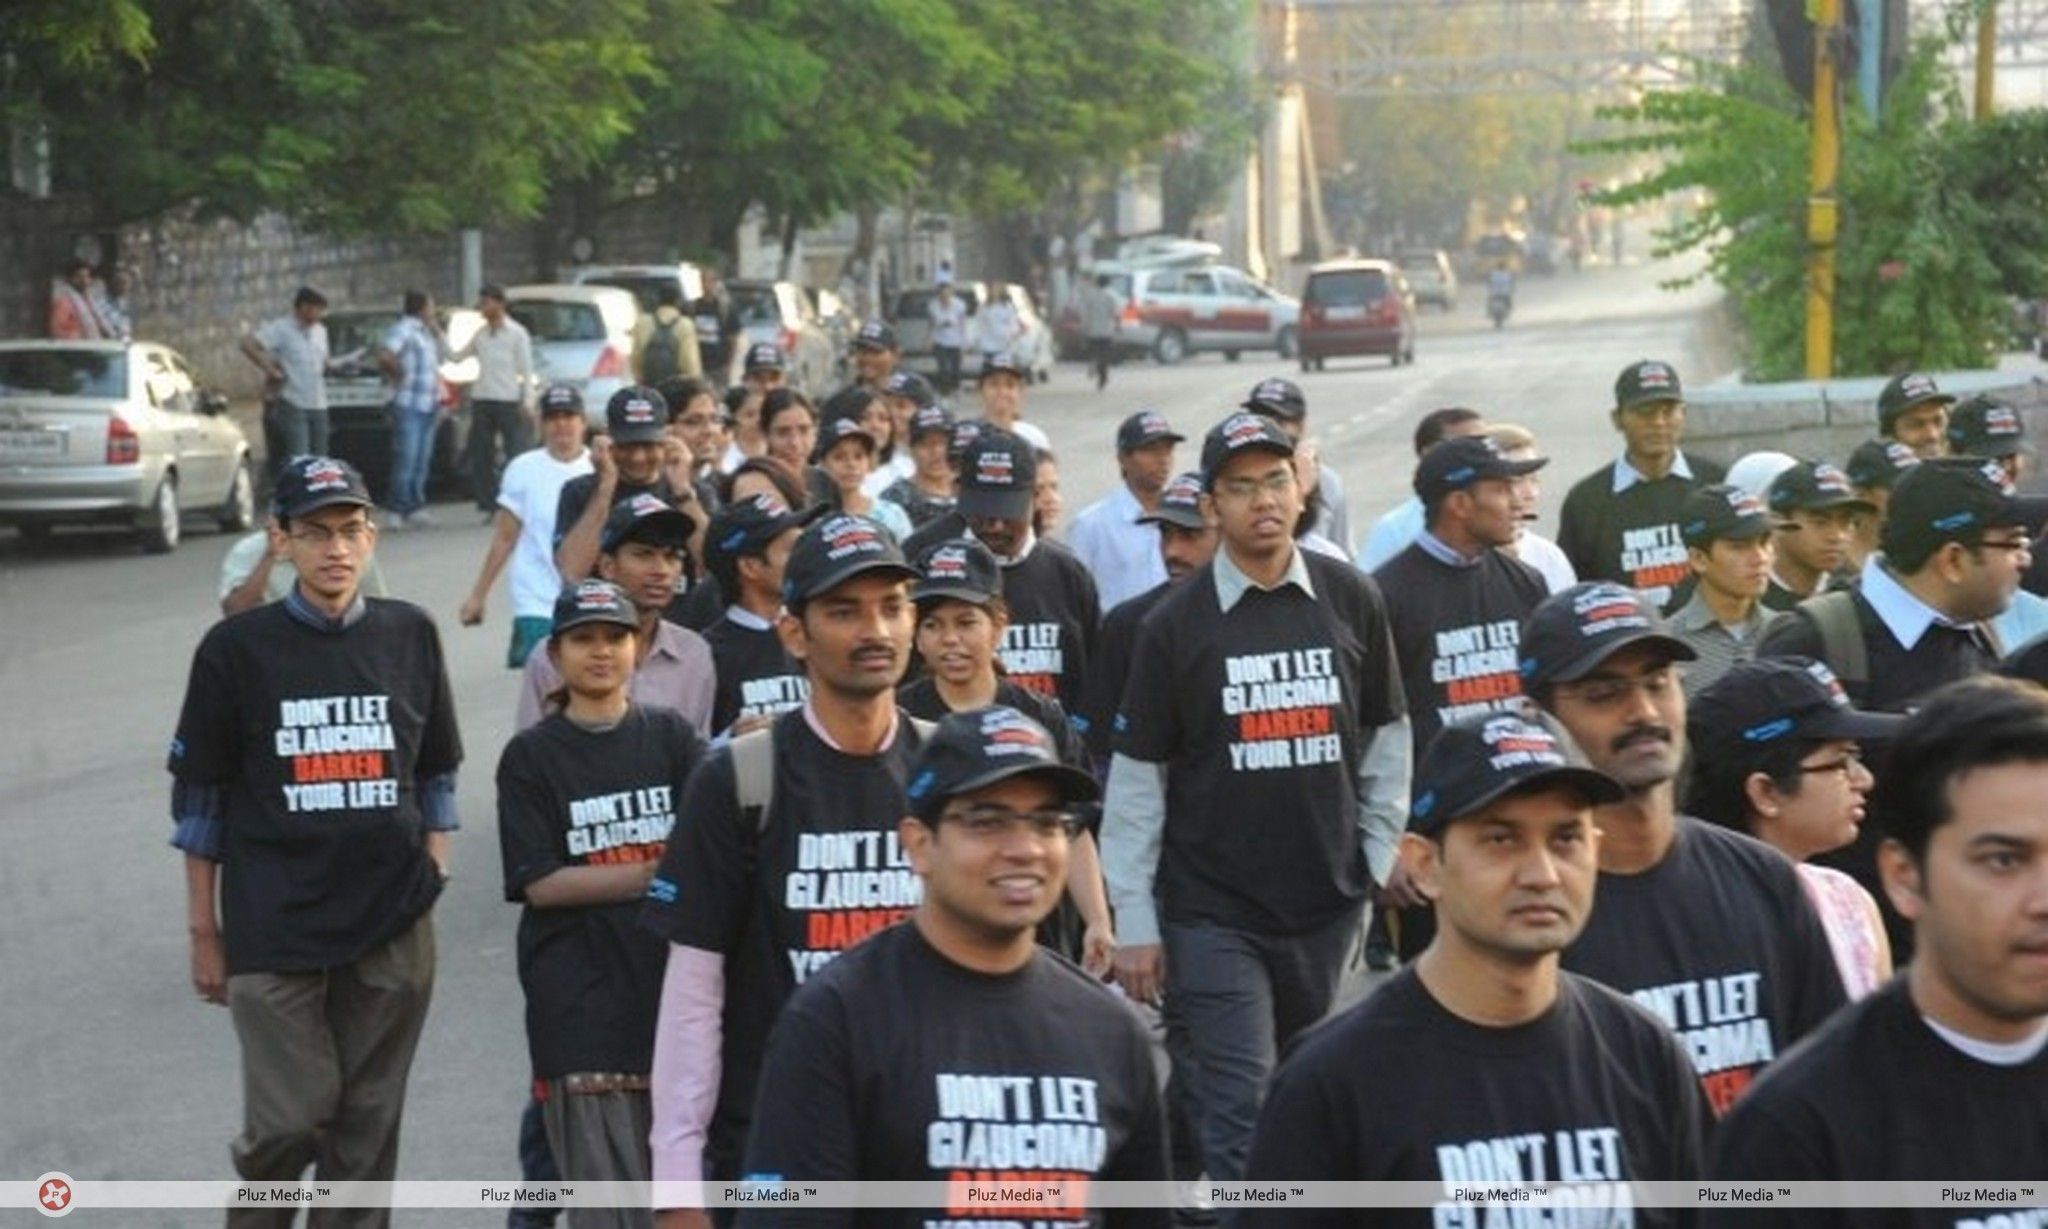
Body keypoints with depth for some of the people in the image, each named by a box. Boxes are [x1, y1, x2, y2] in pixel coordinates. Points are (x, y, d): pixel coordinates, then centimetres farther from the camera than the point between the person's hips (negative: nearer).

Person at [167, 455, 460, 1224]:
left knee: (368, 1126, 8)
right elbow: (199, 799, 3)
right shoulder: (237, 648, -2)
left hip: (392, 929, 2)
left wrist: (433, 878, 8)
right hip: (273, 927, -2)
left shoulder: (409, 636, 5)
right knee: (292, 1120, -4)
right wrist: (204, 930, 3)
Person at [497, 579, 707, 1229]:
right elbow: (540, 883, -4)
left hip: (671, 978, 3)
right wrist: (652, 873, -14)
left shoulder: (672, 736, 9)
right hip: (580, 996, -3)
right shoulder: (532, 755, 4)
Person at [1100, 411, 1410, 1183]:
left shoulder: (1351, 600, 2)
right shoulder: (1175, 624, -5)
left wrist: (1381, 853, 6)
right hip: (1211, 911, -3)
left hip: (1328, 902, 3)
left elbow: (1386, 734, 11)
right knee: (1240, 1113, -7)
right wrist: (1133, 921, -5)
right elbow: (1136, 777, -3)